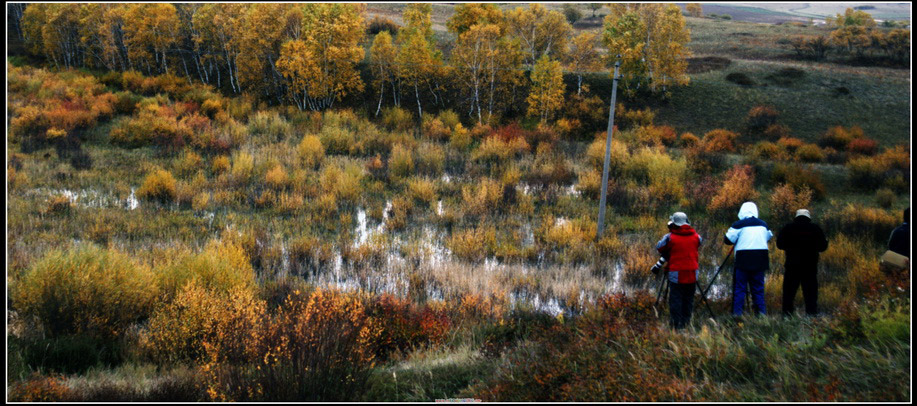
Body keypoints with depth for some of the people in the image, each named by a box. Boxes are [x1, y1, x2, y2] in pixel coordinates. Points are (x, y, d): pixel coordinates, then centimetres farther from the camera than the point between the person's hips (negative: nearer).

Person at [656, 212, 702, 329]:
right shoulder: (695, 236, 2)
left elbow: (659, 247, 1)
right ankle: (686, 323, 17)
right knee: (688, 299, 12)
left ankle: (676, 324, 0)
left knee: (675, 299, 2)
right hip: (692, 273, 3)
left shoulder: (670, 237, -8)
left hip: (676, 273, -3)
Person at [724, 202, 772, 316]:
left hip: (743, 260, -4)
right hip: (759, 261, 4)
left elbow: (728, 240, -5)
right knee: (758, 288, 10)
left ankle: (737, 313, -5)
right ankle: (761, 312, 9)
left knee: (740, 288, -1)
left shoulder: (739, 225, -6)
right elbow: (769, 237, 23)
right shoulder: (763, 224, 9)